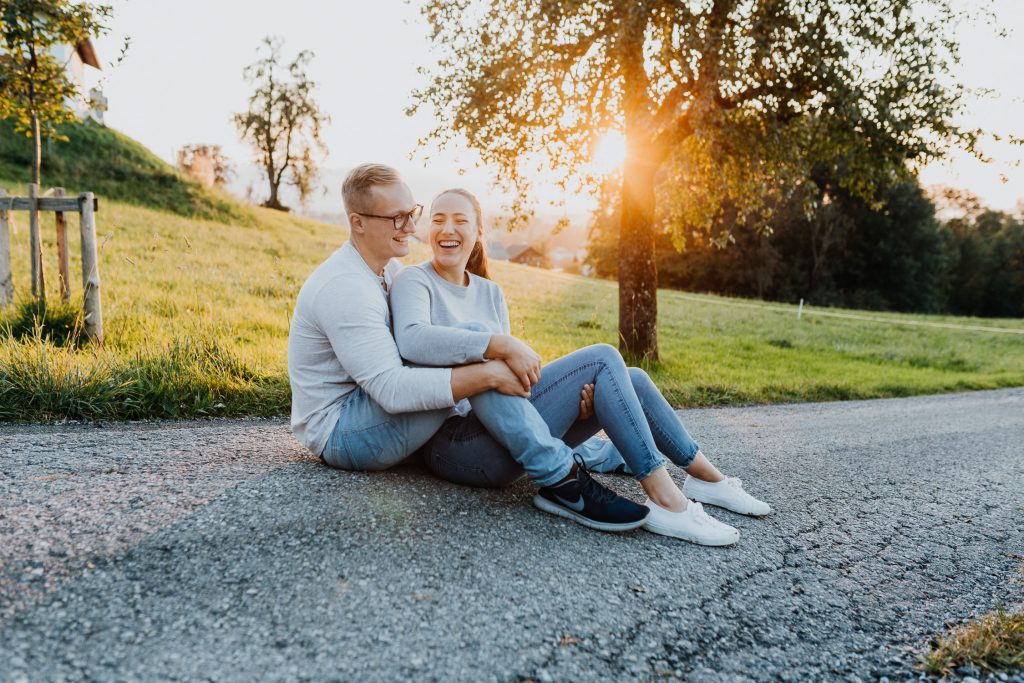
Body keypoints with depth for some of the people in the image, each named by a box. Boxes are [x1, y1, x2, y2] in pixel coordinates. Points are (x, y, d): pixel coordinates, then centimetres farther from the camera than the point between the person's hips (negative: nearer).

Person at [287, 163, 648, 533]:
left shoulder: (388, 268, 8)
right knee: (474, 359, -28)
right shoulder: (345, 287, -24)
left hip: (369, 412, 10)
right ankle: (562, 478, -24)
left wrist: (510, 352, -6)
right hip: (341, 432, -10)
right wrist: (487, 374, -35)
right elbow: (391, 388, -32)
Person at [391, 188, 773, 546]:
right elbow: (411, 339, -25)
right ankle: (665, 503, -20)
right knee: (603, 359, -18)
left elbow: (510, 369, 14)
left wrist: (572, 393, -5)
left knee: (630, 380, -1)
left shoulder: (489, 292, 18)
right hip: (458, 442, -7)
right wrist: (501, 346, -33)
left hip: (500, 434, 7)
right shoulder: (415, 281, -3)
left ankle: (705, 478, 12)